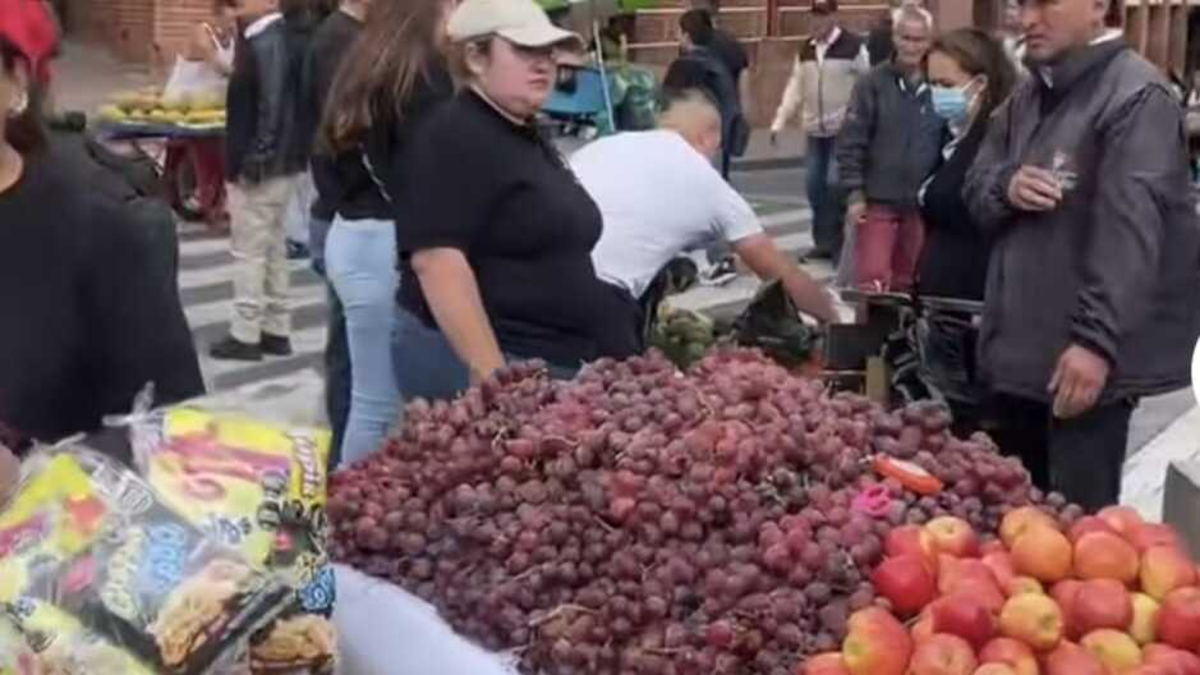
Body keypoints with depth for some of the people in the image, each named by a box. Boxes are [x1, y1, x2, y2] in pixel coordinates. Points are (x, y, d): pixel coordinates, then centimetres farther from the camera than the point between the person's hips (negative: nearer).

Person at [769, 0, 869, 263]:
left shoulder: (853, 46, -7)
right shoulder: (805, 49, 12)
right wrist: (779, 121, 8)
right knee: (815, 185, 6)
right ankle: (824, 241, 18)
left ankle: (840, 244, -2)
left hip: (844, 130, -6)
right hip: (814, 130, 6)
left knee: (836, 184, -12)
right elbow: (795, 88, 14)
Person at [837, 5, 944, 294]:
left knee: (907, 282, 12)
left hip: (922, 204, 3)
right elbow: (851, 141, -5)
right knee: (872, 280, -7)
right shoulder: (873, 83, -4)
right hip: (877, 200, -3)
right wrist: (855, 193, -10)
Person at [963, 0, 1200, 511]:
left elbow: (1130, 232, -22)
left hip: (1083, 355, -8)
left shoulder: (1136, 97, -14)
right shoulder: (1027, 97, 15)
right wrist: (1005, 186, -9)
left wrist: (1096, 340, -28)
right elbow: (975, 190, 15)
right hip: (1018, 342, 9)